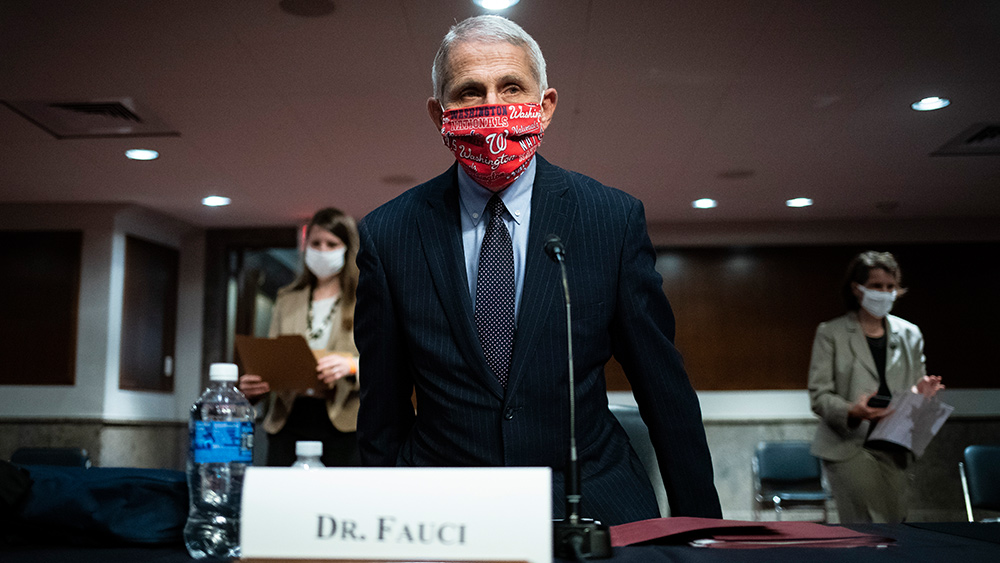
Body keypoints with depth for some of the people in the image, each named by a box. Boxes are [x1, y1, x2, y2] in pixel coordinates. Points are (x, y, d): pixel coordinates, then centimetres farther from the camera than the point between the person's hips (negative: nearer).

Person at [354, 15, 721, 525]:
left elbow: (665, 391, 4)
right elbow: (382, 410, 6)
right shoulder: (387, 234, 0)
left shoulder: (615, 219, -1)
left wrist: (700, 531, 7)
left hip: (596, 516, 0)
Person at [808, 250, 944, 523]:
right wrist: (853, 411, -23)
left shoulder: (910, 334, 14)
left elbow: (913, 389, 18)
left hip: (893, 447, 5)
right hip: (848, 444, -4)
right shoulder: (831, 333, 1)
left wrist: (920, 392, -6)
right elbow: (818, 395, -4)